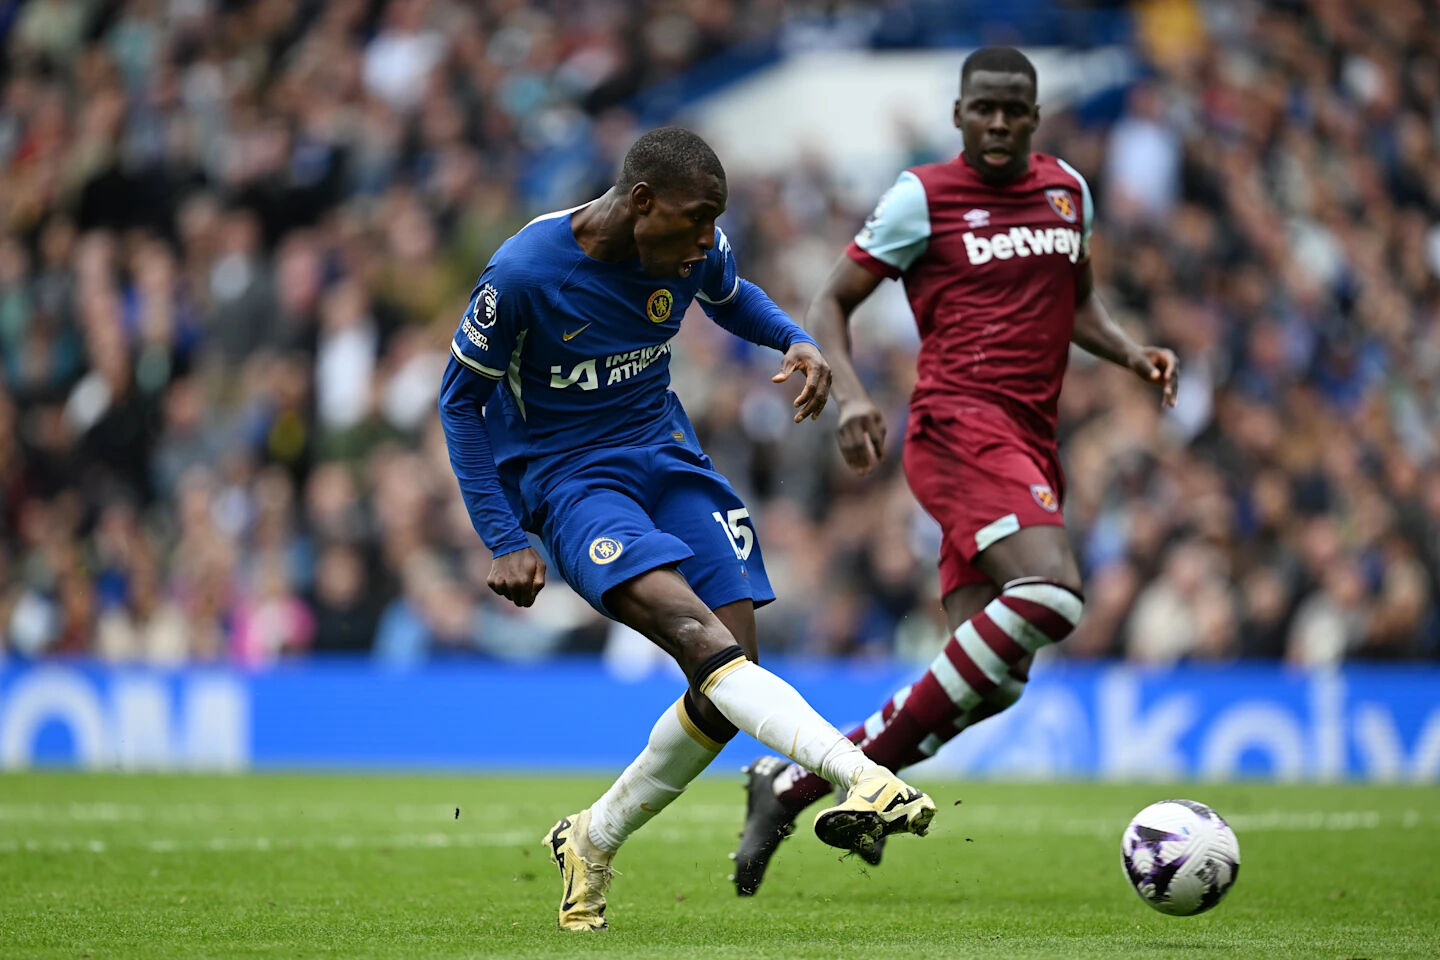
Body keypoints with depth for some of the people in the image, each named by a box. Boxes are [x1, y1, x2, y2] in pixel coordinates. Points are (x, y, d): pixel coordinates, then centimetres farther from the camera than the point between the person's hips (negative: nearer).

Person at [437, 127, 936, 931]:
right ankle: (868, 780, -45)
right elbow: (463, 399, -8)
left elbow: (731, 297, 19)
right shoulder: (523, 274, -20)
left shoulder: (695, 250, -5)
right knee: (697, 634, -29)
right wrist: (506, 543, -11)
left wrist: (796, 342, -3)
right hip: (566, 479, -6)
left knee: (729, 683, -6)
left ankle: (593, 841, 15)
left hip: (664, 455, 6)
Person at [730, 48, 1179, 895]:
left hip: (1030, 444, 7)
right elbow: (832, 303, 5)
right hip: (960, 423, -7)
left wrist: (1131, 352, 12)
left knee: (990, 680, -2)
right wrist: (850, 393, -13)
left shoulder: (1068, 191, 17)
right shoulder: (922, 197, 0)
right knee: (1051, 594, -29)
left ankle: (797, 783, 8)